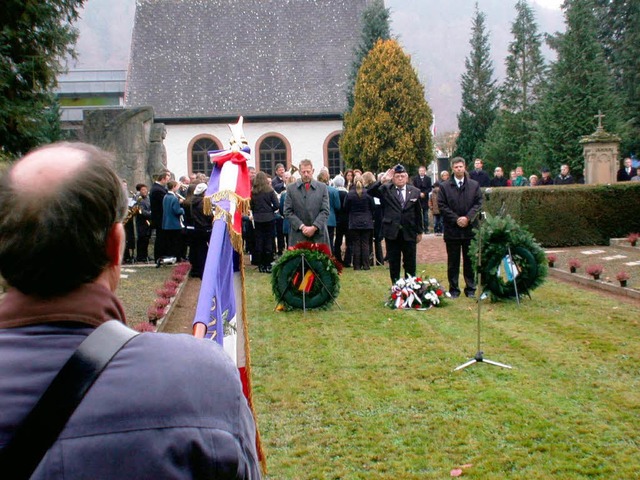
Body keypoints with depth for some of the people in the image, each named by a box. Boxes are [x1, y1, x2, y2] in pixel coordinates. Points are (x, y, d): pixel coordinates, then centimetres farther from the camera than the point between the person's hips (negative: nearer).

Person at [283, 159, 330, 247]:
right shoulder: (291, 188, 6)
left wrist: (314, 227, -11)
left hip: (319, 234, 1)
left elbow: (325, 211, 1)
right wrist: (302, 226, -9)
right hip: (298, 235, 0)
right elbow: (288, 212, 2)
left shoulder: (322, 187, 7)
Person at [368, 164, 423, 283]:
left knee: (410, 264, 8)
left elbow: (418, 213, 8)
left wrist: (419, 231, 9)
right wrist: (382, 180, -26)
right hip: (392, 232, -1)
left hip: (409, 233, 1)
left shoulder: (415, 192, 4)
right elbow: (371, 192, -15)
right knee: (393, 264, 7)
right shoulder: (385, 189, 0)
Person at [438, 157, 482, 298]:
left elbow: (478, 203, 2)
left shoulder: (474, 185, 7)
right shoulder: (444, 186, 3)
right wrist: (456, 219, -12)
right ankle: (454, 289, 12)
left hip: (470, 228, 1)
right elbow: (442, 206, -3)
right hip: (452, 229, -1)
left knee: (470, 260, 7)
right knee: (453, 262, 5)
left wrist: (468, 218, -12)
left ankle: (470, 289, 15)